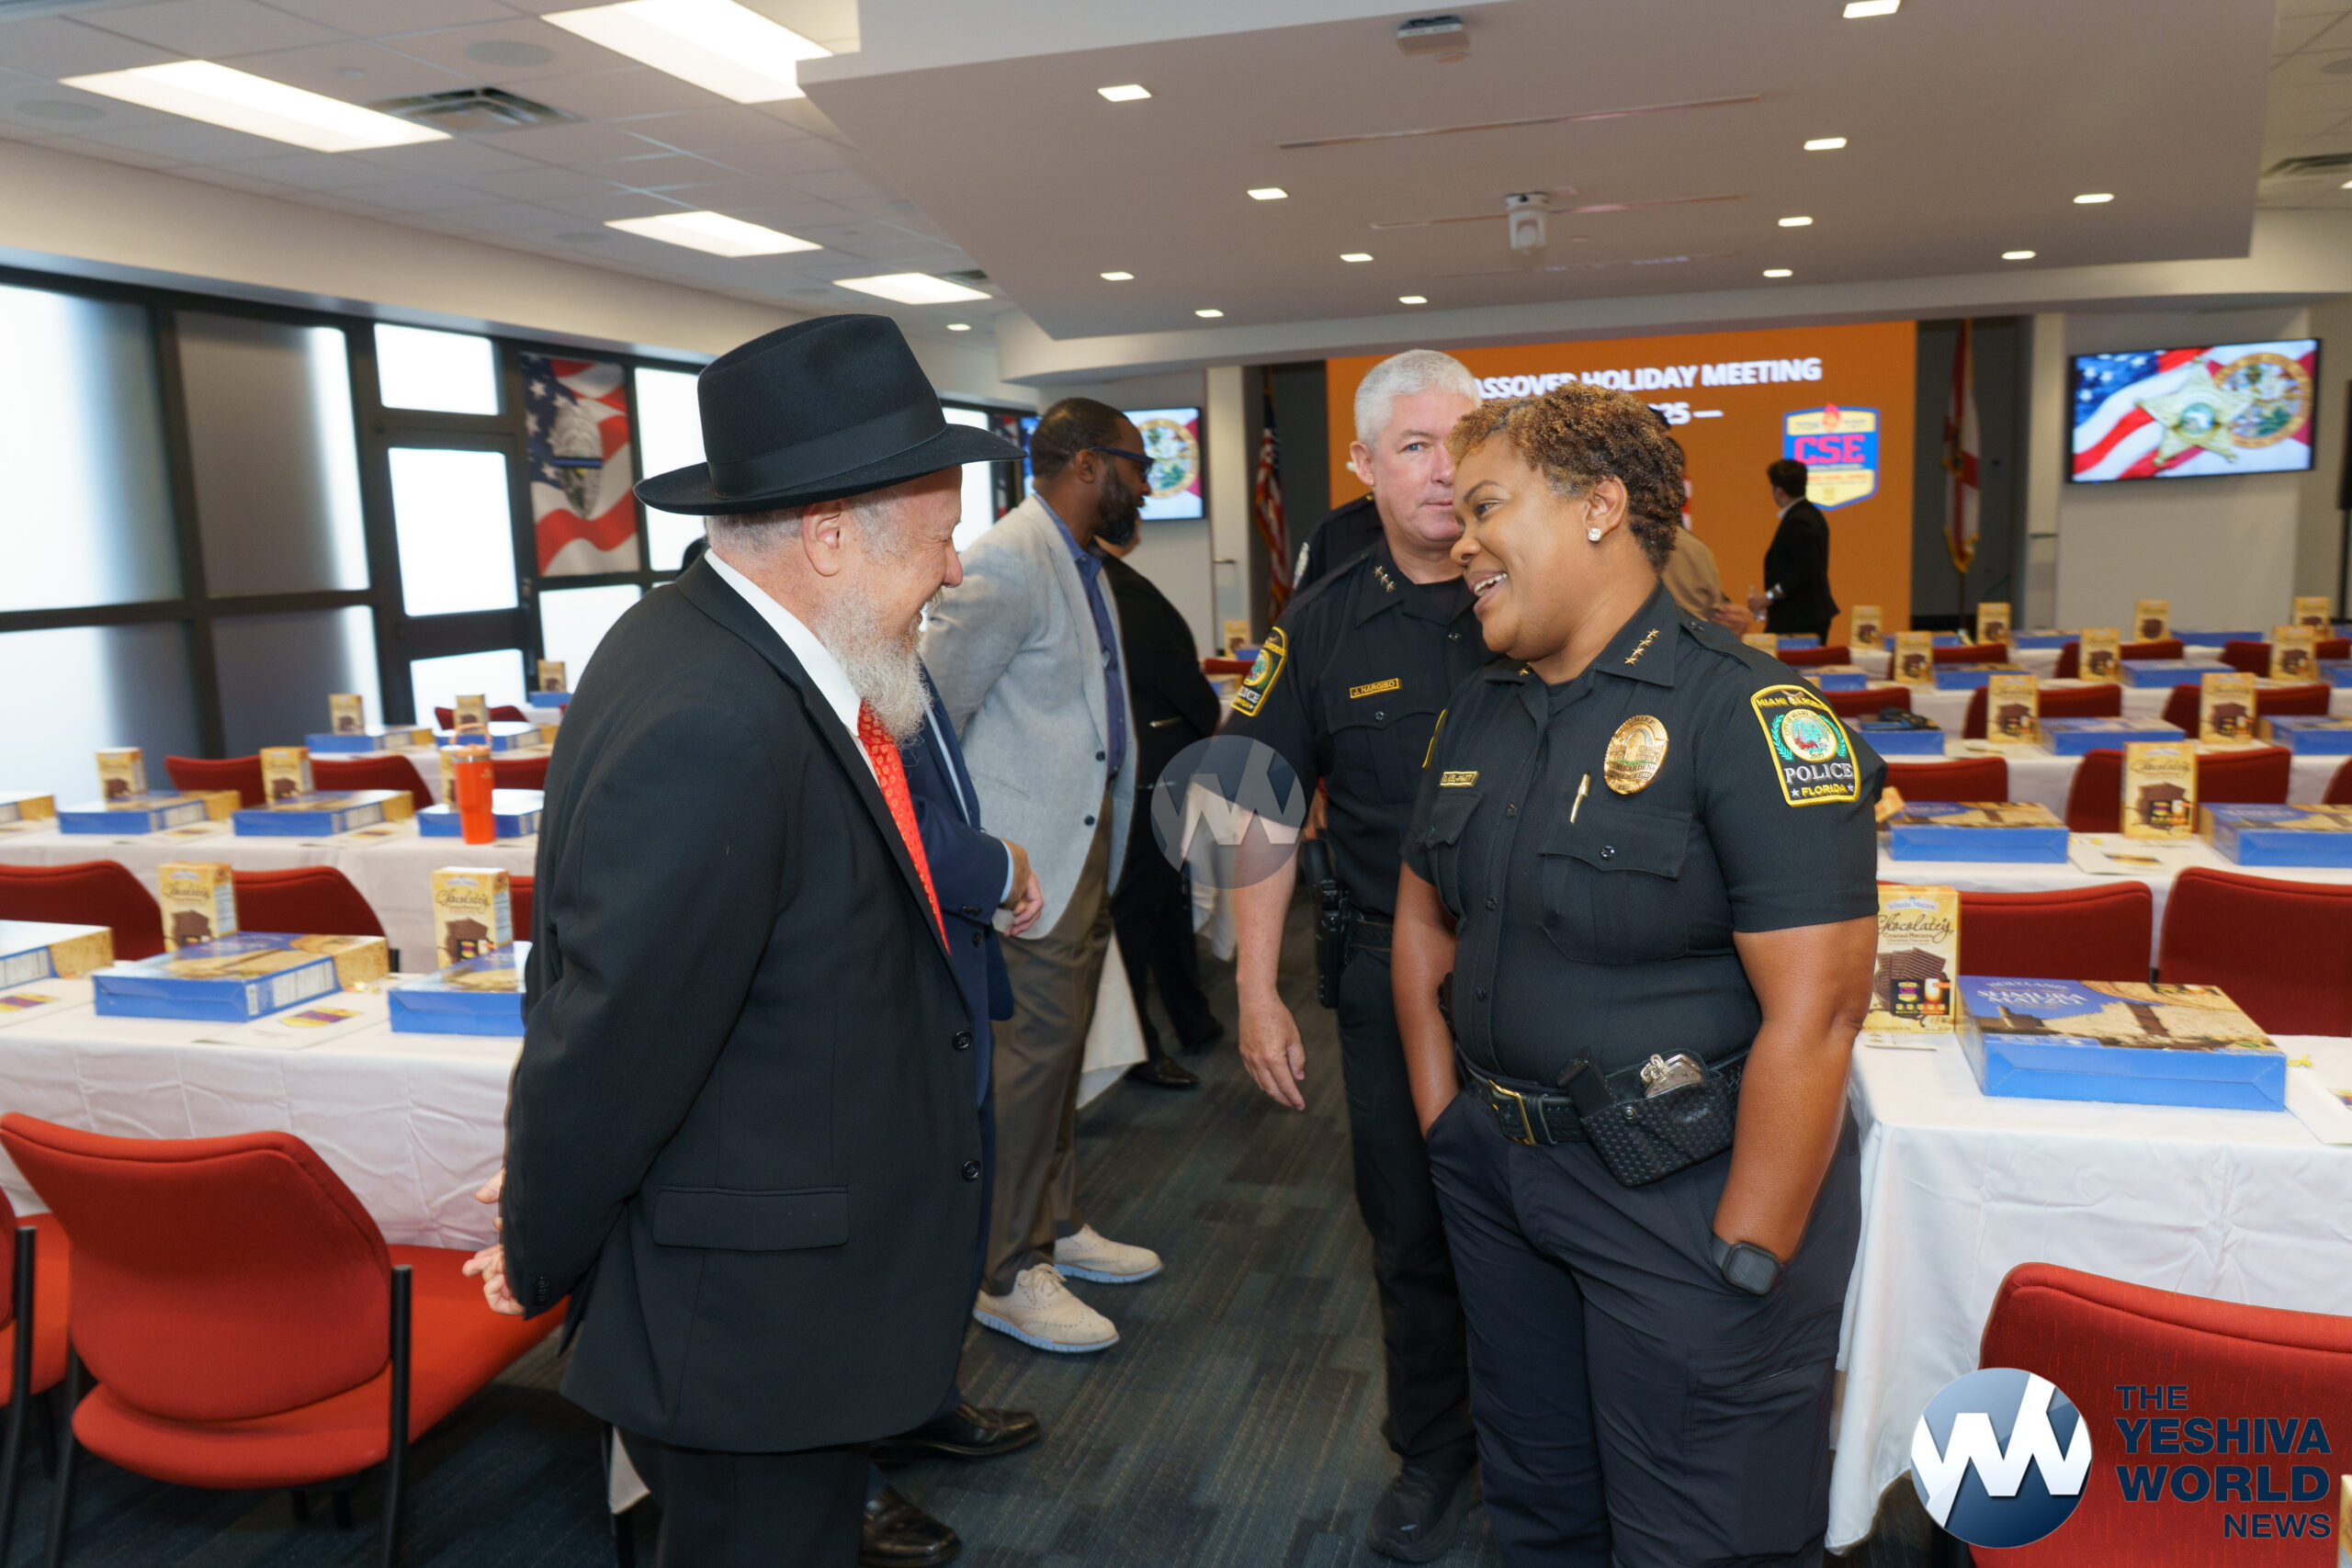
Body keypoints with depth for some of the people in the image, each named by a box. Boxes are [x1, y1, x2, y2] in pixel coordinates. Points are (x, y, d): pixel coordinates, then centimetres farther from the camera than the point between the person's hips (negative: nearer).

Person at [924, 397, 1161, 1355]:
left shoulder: (1080, 564, 14)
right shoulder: (1008, 563, -18)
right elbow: (932, 707, -19)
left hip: (1084, 843, 10)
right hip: (1030, 855, -10)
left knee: (1060, 1043, 18)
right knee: (1032, 1050, -3)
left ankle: (1056, 1224, 33)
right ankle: (1007, 1276, 11)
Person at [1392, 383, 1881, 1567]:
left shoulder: (1744, 714, -19)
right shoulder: (1478, 715, 5)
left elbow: (1813, 1011, -22)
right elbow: (1423, 919, 14)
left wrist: (1742, 1264, -20)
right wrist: (1444, 1123, 7)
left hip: (1685, 1191, -6)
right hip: (1500, 1178, 7)